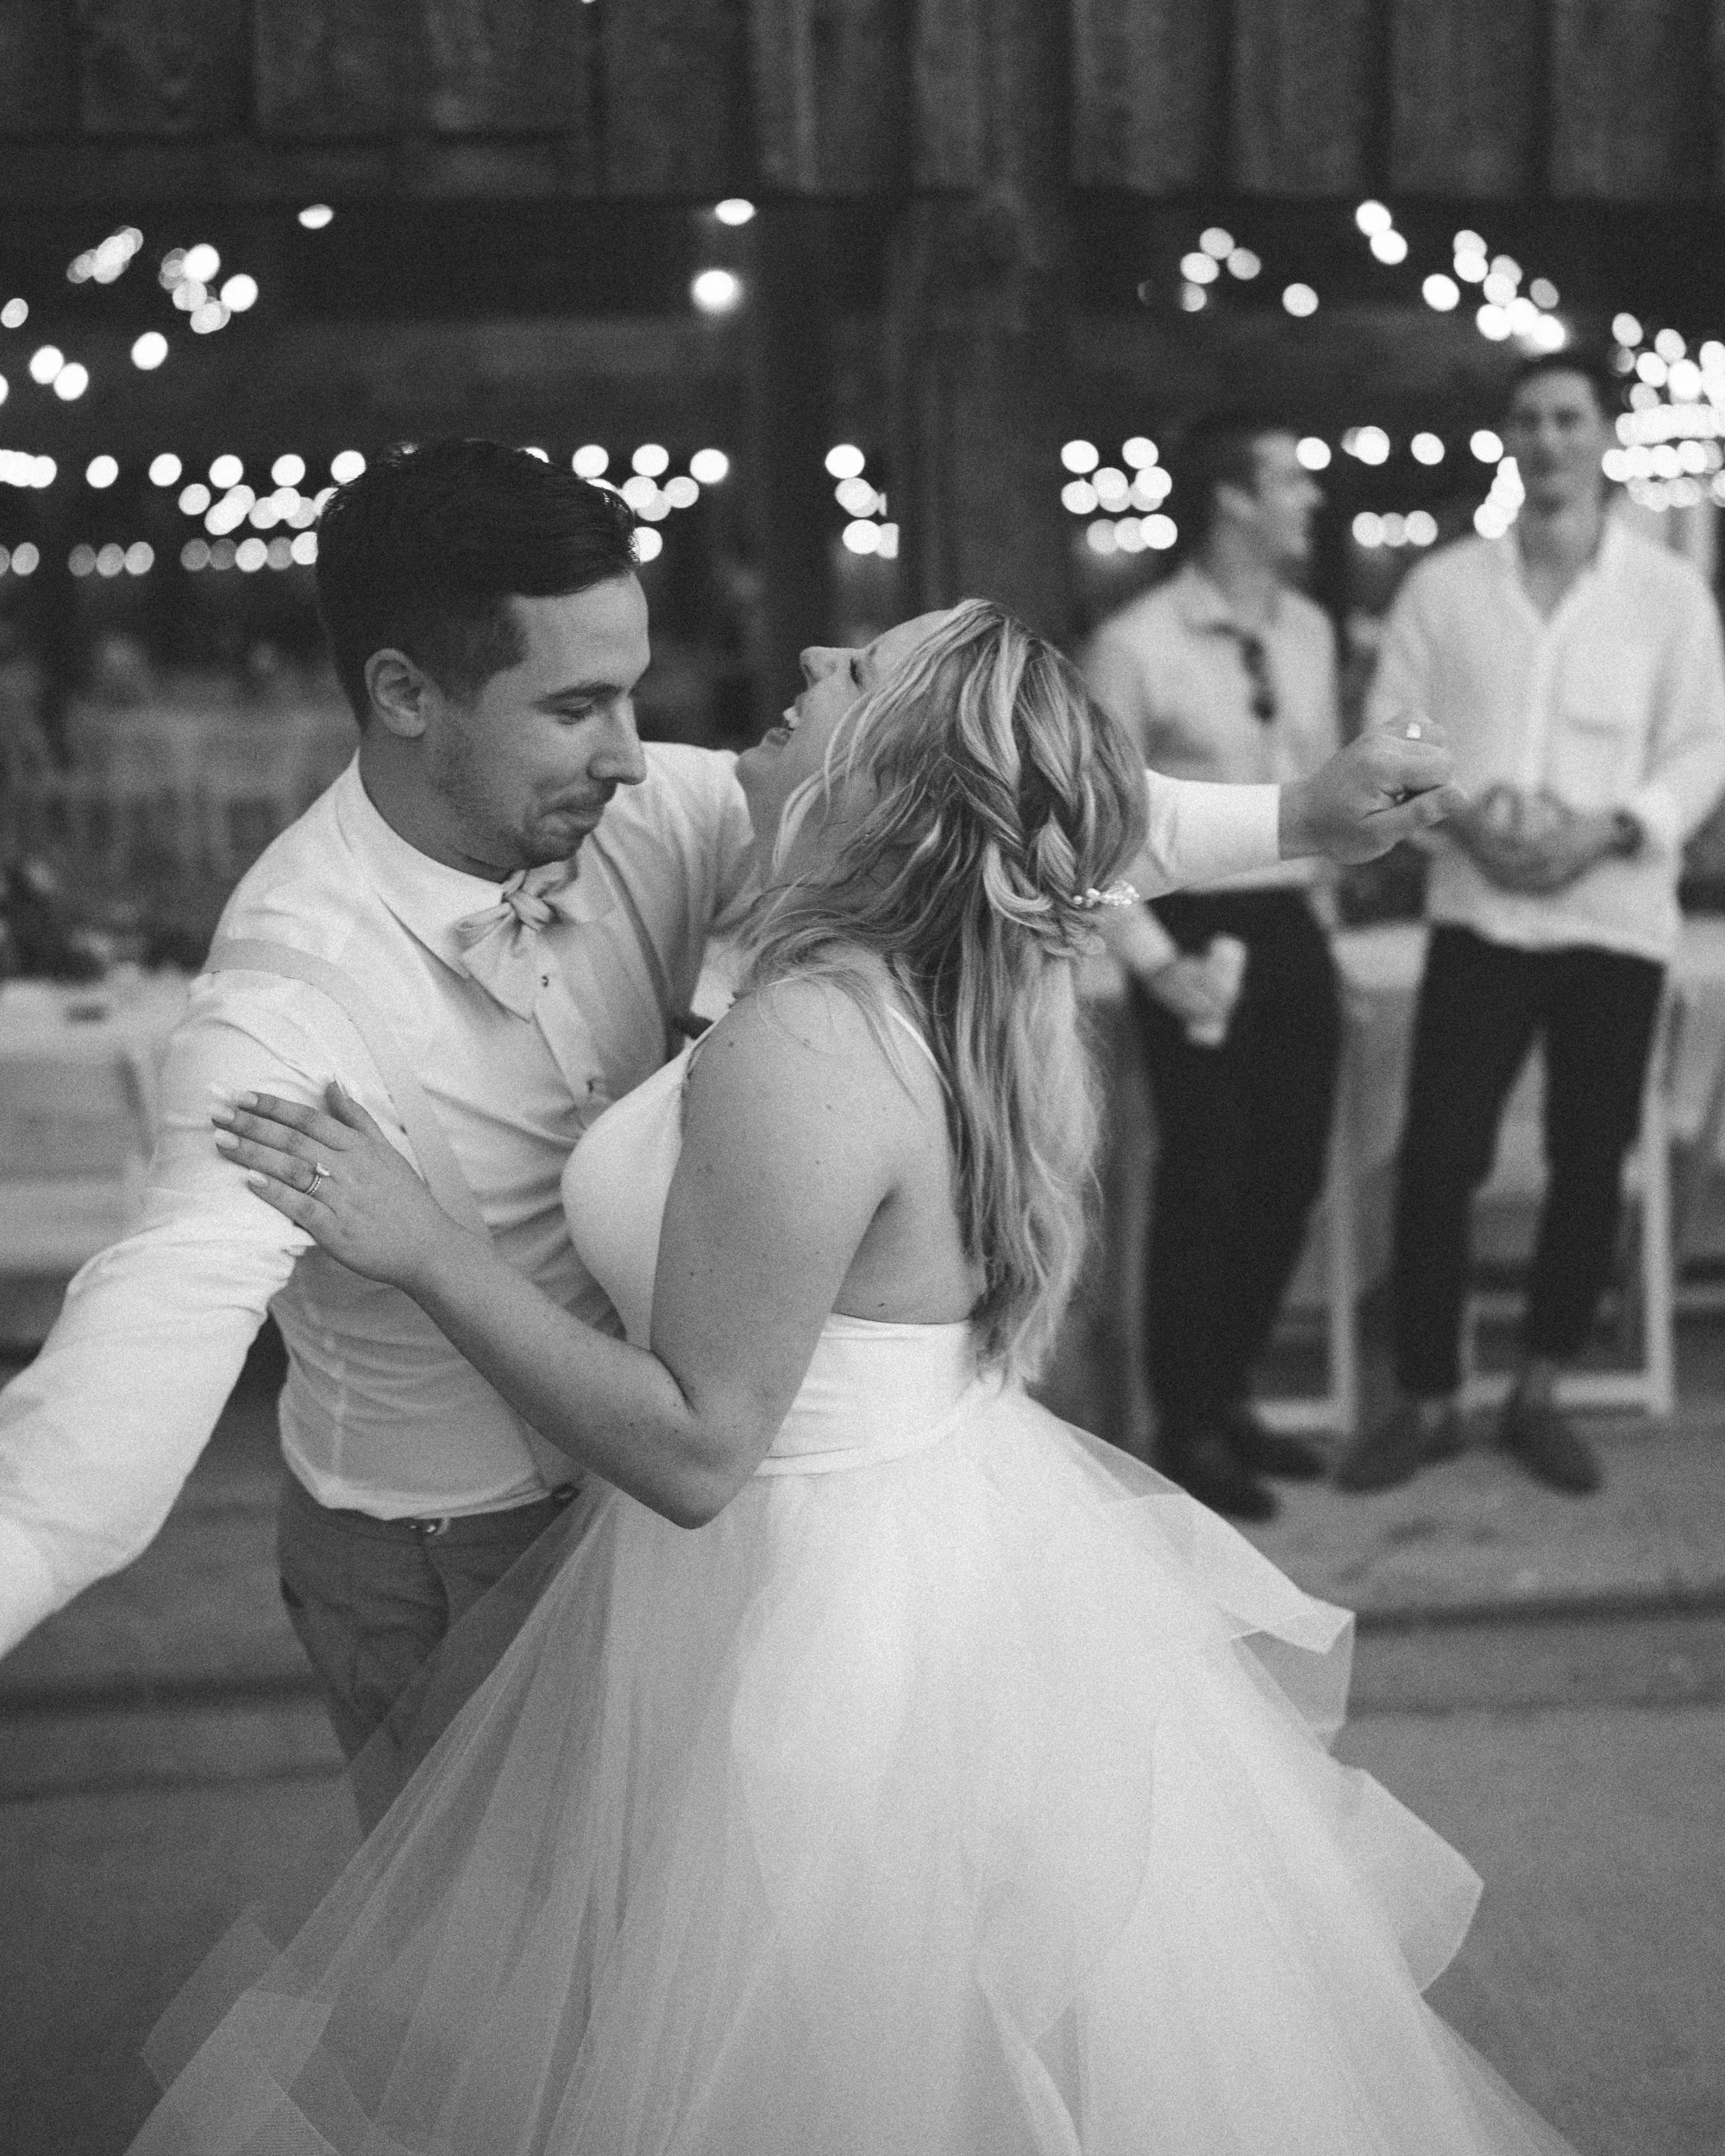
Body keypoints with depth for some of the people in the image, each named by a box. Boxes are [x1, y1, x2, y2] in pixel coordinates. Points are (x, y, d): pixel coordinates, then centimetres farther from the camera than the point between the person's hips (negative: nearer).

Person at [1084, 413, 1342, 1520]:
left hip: (1293, 930, 6)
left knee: (1289, 1177, 11)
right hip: (1200, 933, -6)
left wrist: (1321, 895, 9)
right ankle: (1186, 1430, 16)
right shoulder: (1136, 645, -12)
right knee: (1204, 1182, 0)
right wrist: (1153, 956, -16)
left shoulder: (1310, 632, 7)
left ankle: (1231, 1397, 29)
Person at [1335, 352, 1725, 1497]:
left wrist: (1610, 828, -17)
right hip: (1478, 915, 0)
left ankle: (1538, 1394, 21)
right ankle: (1427, 1402, 10)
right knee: (1438, 1159, -3)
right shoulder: (1442, 584, 4)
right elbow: (1389, 734, 4)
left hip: (1615, 919, 0)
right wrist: (1459, 815, -14)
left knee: (1590, 1166, 6)